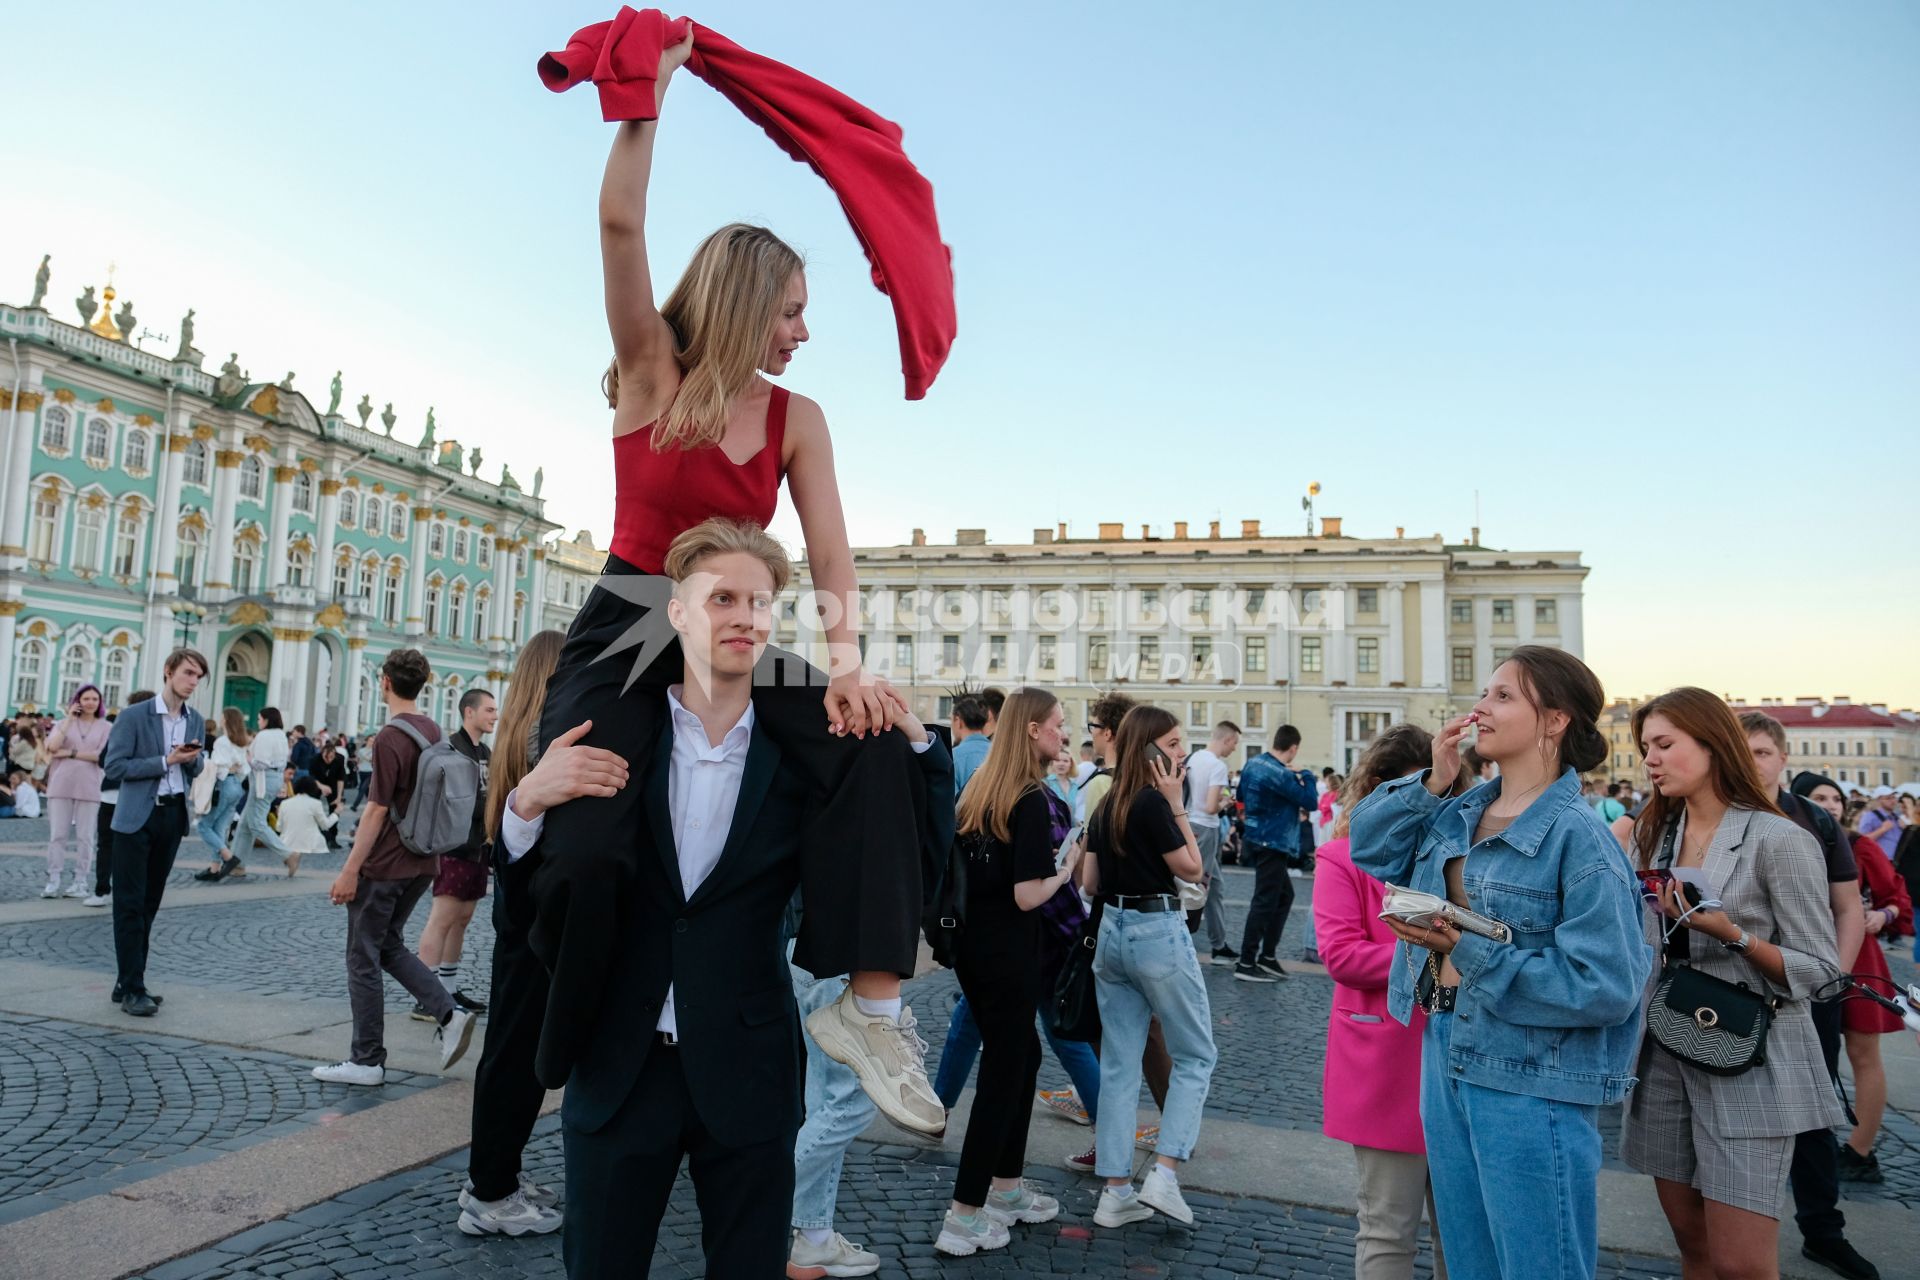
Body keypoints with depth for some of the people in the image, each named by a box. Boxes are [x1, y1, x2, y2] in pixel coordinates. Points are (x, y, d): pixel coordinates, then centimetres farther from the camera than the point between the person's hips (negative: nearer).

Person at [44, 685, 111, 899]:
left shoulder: (106, 727, 4)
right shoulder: (66, 723, 9)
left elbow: (102, 756, -7)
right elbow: (52, 746, -8)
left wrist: (71, 753, -9)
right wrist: (69, 718, -7)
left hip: (89, 787, -1)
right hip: (61, 785, 1)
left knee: (85, 836, 3)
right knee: (57, 834, 2)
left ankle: (80, 881, 8)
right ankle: (53, 881, 6)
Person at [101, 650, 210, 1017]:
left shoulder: (196, 722, 9)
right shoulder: (134, 717, -7)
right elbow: (113, 768, -11)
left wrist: (193, 759, -7)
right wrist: (166, 761, -17)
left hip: (174, 816, 6)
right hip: (137, 818, -6)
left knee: (150, 903, 11)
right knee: (130, 904, -3)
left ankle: (128, 982, 20)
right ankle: (132, 989, 0)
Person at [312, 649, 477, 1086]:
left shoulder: (390, 738, -18)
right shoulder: (433, 730, 7)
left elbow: (377, 810, -20)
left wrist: (350, 870, -16)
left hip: (384, 867, -8)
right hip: (421, 863, 8)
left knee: (363, 960, 5)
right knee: (390, 945, 20)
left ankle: (367, 1061, 13)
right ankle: (449, 1013, 7)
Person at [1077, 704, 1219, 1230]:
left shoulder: (1105, 806, 9)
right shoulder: (1152, 802, -15)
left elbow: (1088, 882, 10)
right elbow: (1191, 867, -8)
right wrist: (1176, 803, -7)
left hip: (1112, 932, 8)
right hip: (1158, 932, -7)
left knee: (1119, 1063, 10)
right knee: (1196, 1056, 8)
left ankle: (1115, 1192, 14)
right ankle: (1164, 1175, 0)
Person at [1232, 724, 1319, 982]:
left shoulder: (1253, 763, 6)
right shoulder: (1280, 775, -22)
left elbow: (1241, 795, 19)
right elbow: (1311, 802, -18)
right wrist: (1305, 775, -3)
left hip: (1257, 839, 10)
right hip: (1273, 844, -10)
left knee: (1285, 896, 18)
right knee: (1265, 902, -3)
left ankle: (1267, 955, 22)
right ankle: (1246, 963, 1)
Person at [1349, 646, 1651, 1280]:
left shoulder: (1576, 836, -18)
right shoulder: (1459, 814, 3)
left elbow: (1604, 985, -21)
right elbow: (1369, 846, 13)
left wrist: (1470, 951, -22)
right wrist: (1432, 782, -1)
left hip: (1529, 1082, -7)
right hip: (1446, 1056, 7)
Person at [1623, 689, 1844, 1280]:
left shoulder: (1779, 841, -11)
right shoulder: (1651, 836, 8)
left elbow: (1818, 969, -10)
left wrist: (1732, 934, -24)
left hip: (1747, 1063, -5)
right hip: (1665, 1058, 6)